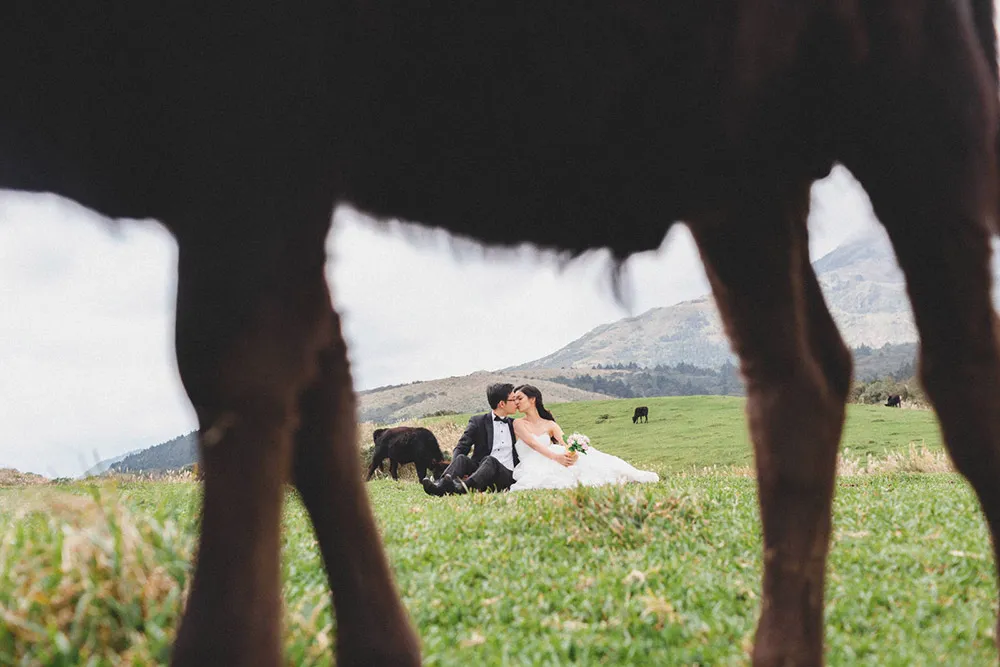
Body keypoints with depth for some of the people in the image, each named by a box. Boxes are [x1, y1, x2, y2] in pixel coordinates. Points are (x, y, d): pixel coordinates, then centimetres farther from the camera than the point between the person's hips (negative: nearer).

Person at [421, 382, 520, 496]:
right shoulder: (478, 421, 11)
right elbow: (460, 448, 1)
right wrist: (458, 471, -18)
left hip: (507, 475, 0)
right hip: (479, 469, 1)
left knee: (490, 460, -34)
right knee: (461, 458, -29)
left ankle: (462, 487, -63)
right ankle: (440, 485, -56)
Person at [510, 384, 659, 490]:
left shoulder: (550, 425, 17)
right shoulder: (519, 423, 7)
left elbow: (565, 445, 1)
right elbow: (532, 443, -12)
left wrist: (572, 454, -25)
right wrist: (556, 457, -28)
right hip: (531, 469, -2)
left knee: (583, 455, -20)